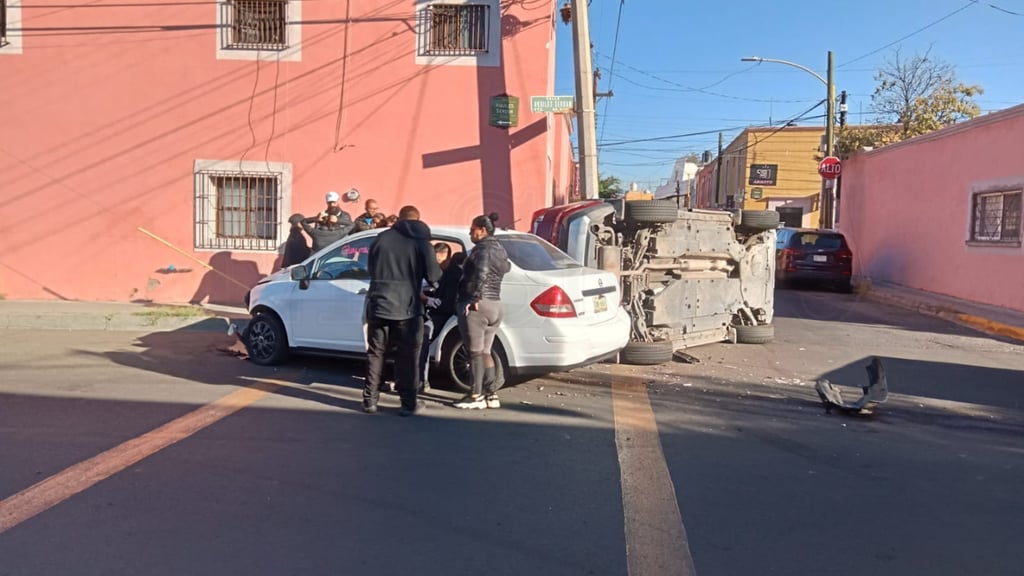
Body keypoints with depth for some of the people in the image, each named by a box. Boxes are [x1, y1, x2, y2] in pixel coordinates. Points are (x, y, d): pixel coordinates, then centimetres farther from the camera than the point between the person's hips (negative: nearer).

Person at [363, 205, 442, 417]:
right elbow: (433, 276, -1)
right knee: (407, 356, 6)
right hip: (407, 307, -2)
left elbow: (370, 268, 16)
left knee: (375, 353, 12)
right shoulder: (422, 242, -1)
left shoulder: (382, 237, 6)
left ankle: (370, 400, 15)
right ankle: (408, 403, 8)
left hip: (378, 304, 2)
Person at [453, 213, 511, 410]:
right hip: (495, 305, 9)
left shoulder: (482, 248, -12)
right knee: (485, 352, 14)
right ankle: (491, 395, 14)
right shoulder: (500, 250, 15)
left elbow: (481, 272, -30)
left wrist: (475, 297, -25)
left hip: (476, 306, -9)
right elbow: (506, 267, 36)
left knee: (475, 352, -2)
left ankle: (476, 396, 3)